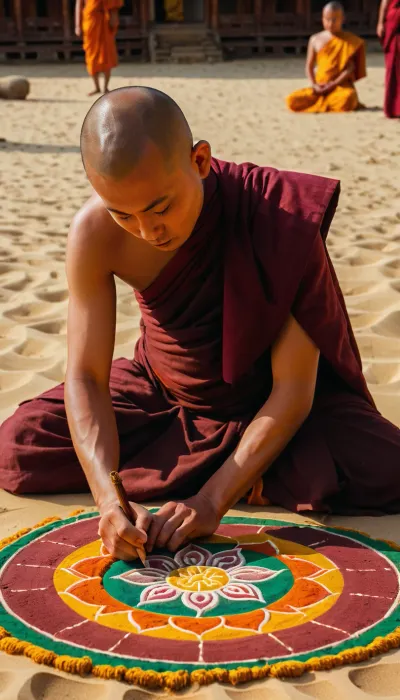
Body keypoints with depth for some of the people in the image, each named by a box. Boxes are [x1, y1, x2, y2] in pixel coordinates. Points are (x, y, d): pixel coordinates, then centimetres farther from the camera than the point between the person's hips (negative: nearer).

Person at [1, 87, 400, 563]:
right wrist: (108, 498, -38)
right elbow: (85, 375, -22)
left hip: (272, 404, -2)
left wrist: (211, 500, -35)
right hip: (161, 397, 2)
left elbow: (293, 389, -27)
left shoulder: (284, 222, -31)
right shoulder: (94, 234, -24)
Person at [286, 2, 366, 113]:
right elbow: (309, 66, 10)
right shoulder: (315, 40, 11)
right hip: (320, 87, 3)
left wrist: (333, 84, -15)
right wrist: (315, 85, -8)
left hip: (341, 85, -3)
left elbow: (350, 67, -5)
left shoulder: (350, 41, 2)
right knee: (292, 101, -20)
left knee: (346, 100, -40)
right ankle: (328, 101, -1)